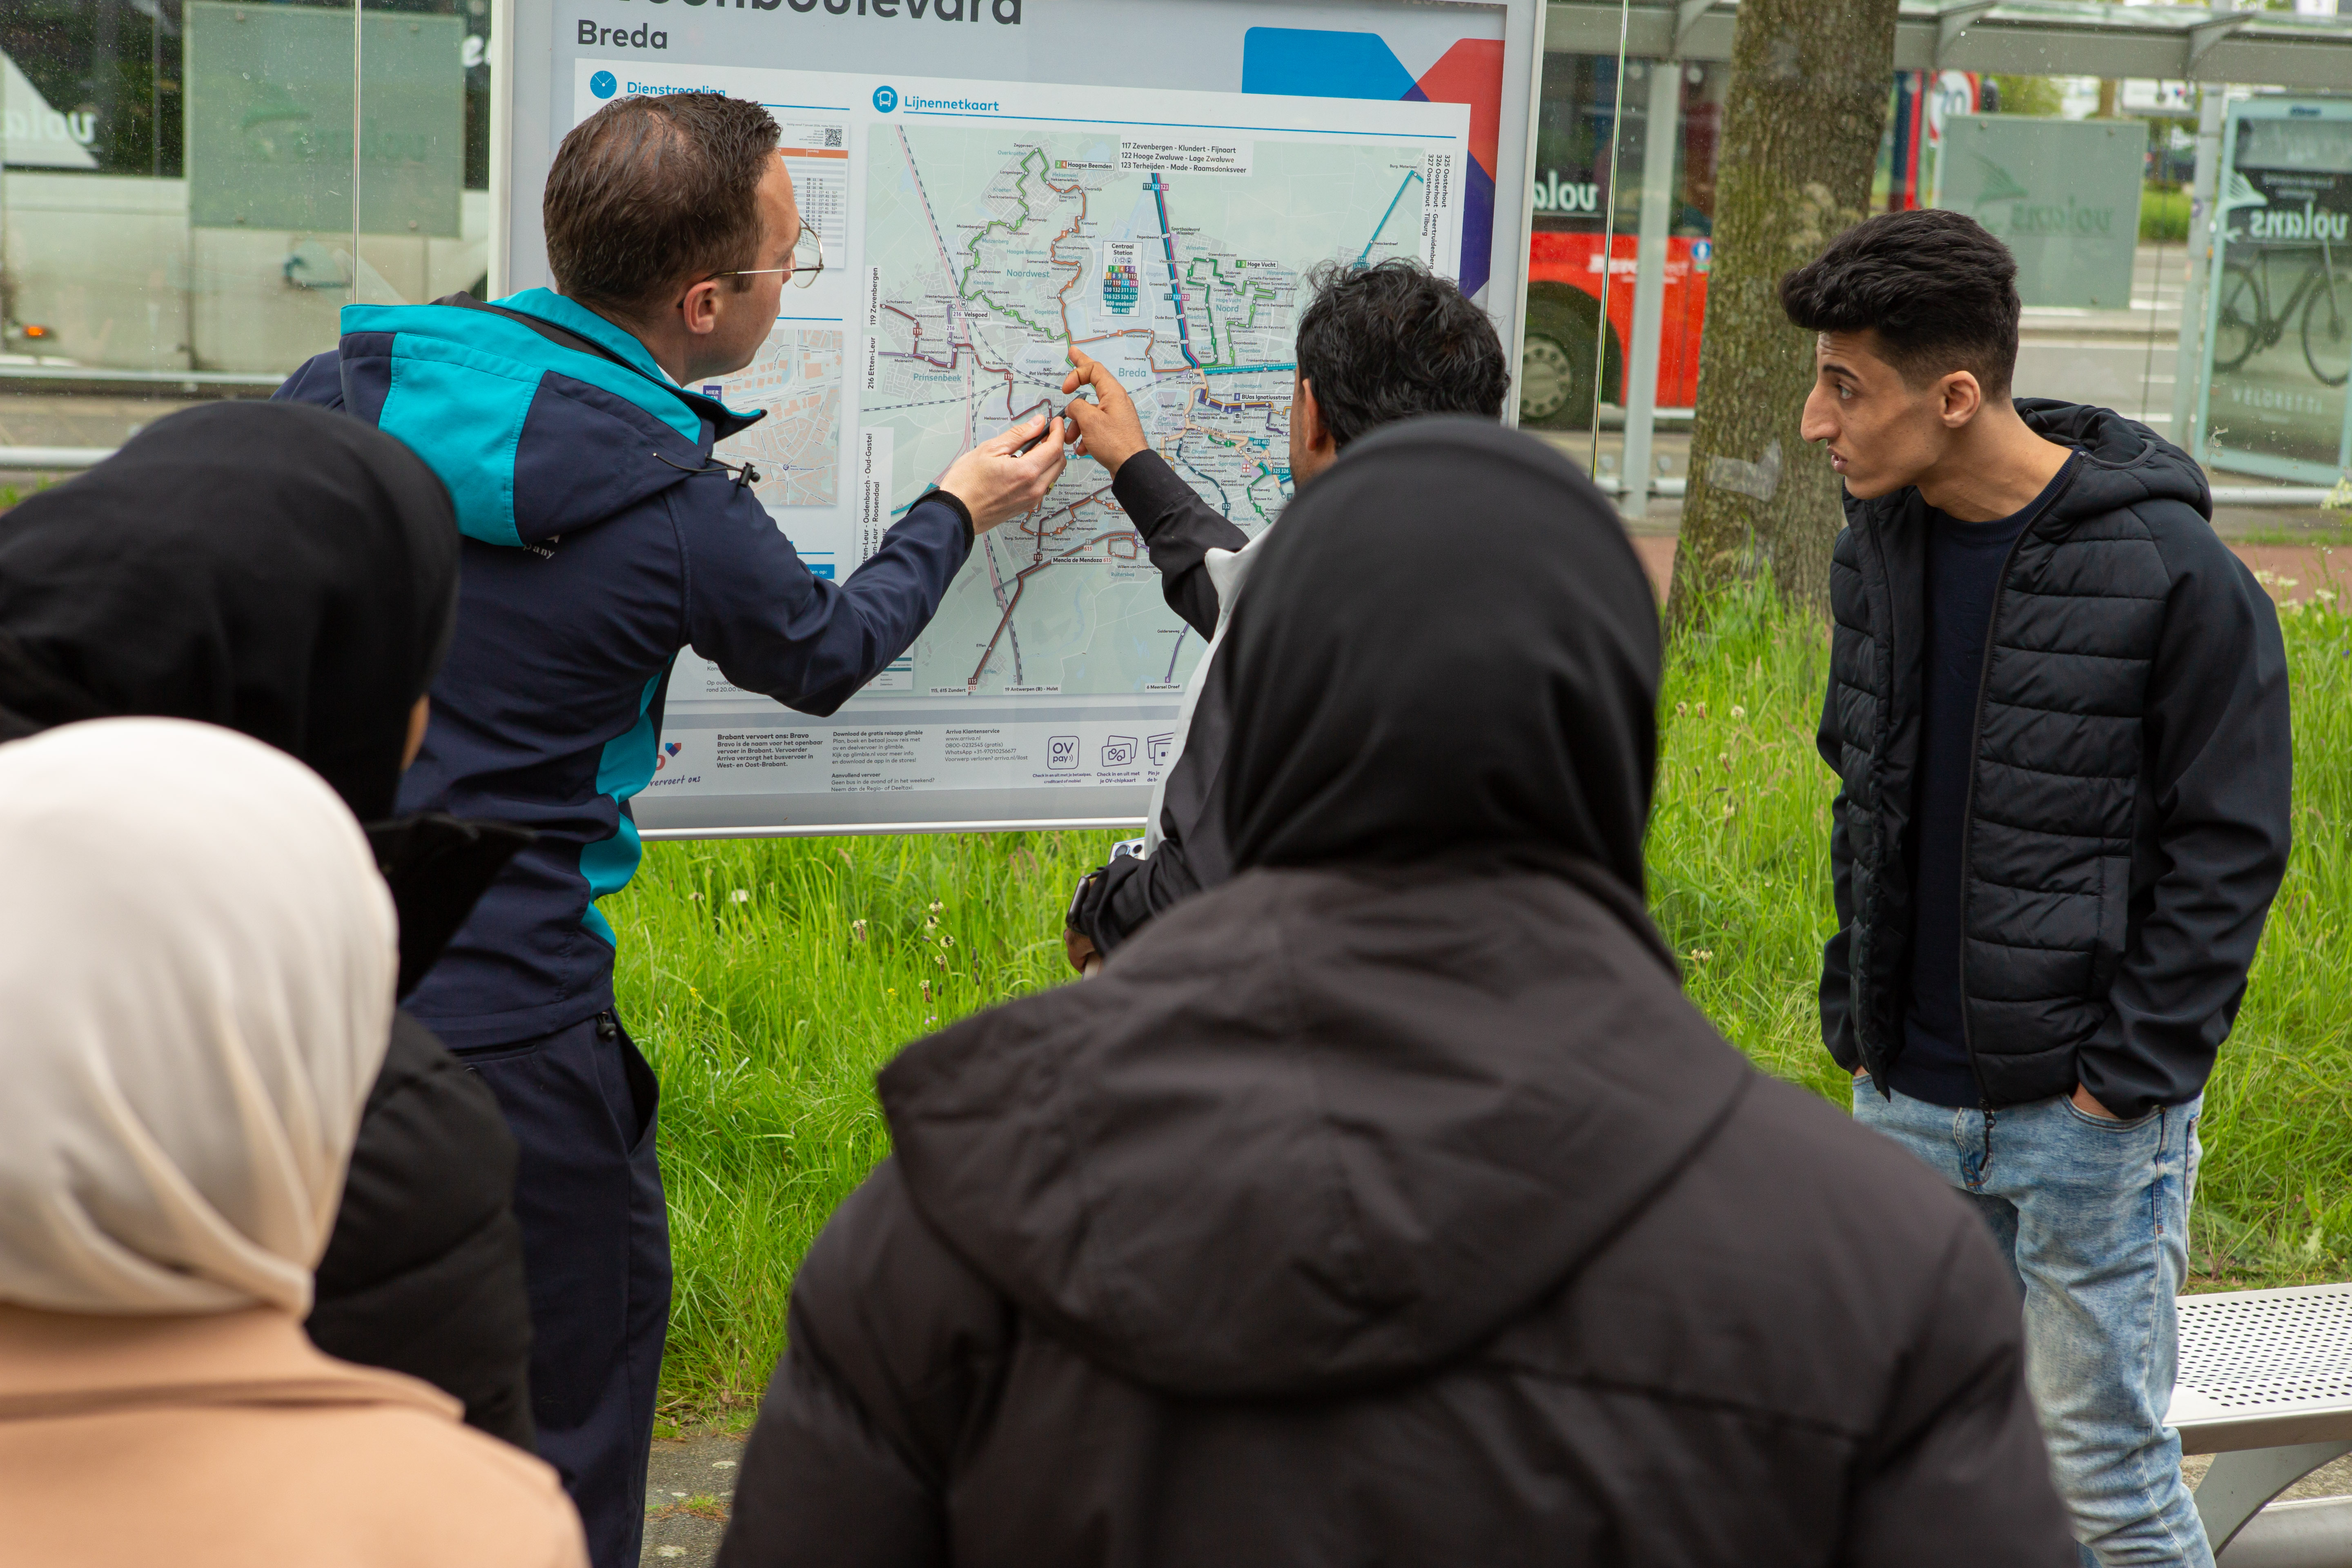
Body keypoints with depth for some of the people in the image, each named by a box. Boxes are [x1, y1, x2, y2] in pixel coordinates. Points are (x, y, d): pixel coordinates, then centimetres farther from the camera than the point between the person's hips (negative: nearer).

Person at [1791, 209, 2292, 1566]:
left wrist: (2132, 1077, -13)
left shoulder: (2173, 573, -15)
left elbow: (2229, 851, -11)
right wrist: (1857, 1013, 11)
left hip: (2085, 1112, -6)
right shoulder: (1881, 541, 5)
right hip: (1906, 1100, 6)